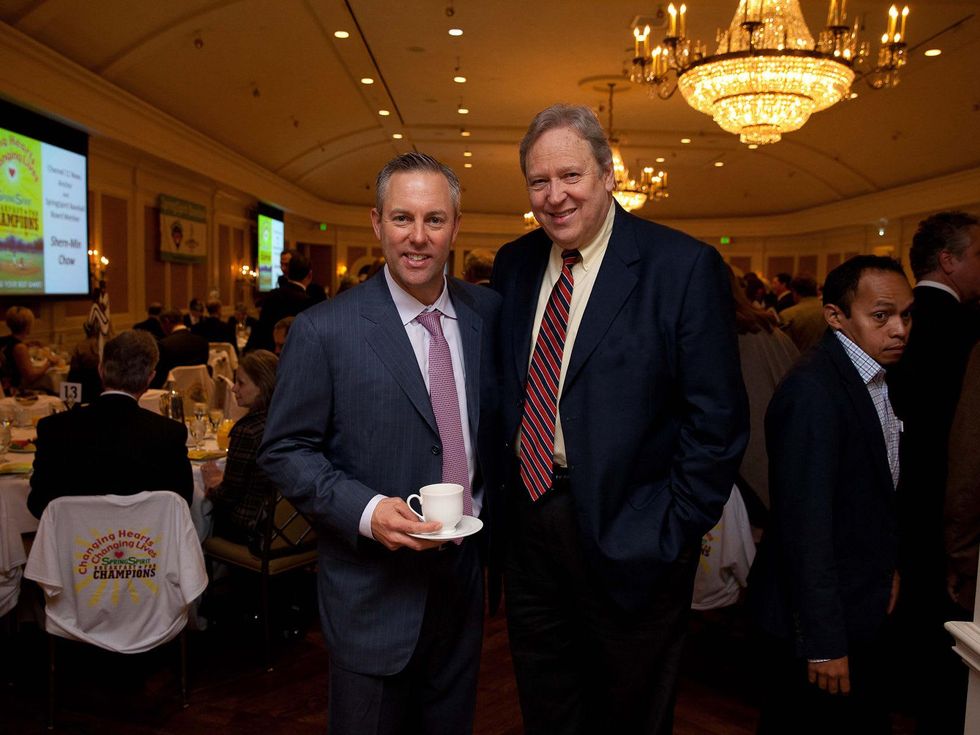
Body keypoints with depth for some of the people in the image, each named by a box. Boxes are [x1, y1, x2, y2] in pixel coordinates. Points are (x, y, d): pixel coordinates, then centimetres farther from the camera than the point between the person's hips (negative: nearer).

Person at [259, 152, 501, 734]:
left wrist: (491, 523, 4)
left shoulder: (488, 312, -1)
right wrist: (366, 510, -22)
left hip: (464, 575, 4)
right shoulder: (324, 330, -13)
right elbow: (285, 451, -9)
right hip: (374, 591, -4)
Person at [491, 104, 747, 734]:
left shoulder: (685, 266, -12)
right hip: (529, 524, 5)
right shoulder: (513, 265, 4)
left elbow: (717, 420, -13)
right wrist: (498, 502, 5)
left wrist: (672, 535, -14)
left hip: (627, 537, -4)